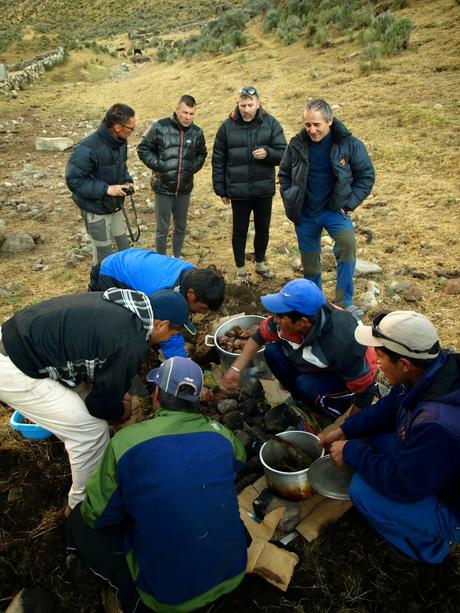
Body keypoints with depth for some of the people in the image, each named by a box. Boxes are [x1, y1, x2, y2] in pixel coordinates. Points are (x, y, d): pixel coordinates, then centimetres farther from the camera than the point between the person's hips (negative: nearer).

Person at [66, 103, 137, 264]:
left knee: (123, 247, 17)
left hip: (115, 205, 7)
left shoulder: (120, 142, -3)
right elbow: (73, 180, -24)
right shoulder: (87, 149, -27)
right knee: (104, 253, 5)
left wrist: (127, 182, -4)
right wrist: (106, 189, -27)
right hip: (96, 210, -7)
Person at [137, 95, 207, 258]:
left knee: (181, 227, 15)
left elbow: (202, 154, 19)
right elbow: (143, 148, -2)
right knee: (162, 229, 4)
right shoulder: (160, 127, -9)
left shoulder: (197, 132, 2)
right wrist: (157, 165, -12)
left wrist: (194, 167, 2)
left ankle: (177, 258, 33)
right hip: (163, 188, -3)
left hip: (184, 189, 4)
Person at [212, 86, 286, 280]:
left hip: (264, 190, 1)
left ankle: (260, 264, 34)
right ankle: (240, 268, 26)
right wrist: (220, 189, 0)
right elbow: (218, 160, 2)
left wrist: (268, 153, -23)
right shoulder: (227, 126, -2)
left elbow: (283, 153, -2)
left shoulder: (271, 123, -1)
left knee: (263, 229, 14)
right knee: (239, 231, 10)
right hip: (238, 191, -1)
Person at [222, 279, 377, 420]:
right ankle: (303, 401, 6)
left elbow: (364, 389, -28)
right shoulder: (291, 316, -25)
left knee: (307, 385, -31)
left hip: (348, 380, -6)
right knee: (272, 351, -12)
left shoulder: (342, 342, -40)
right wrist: (236, 369, -17)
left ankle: (337, 413, -1)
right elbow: (259, 337, -8)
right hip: (318, 368, 6)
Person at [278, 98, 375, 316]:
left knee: (347, 243, -29)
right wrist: (290, 204, 1)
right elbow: (284, 174, 10)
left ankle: (343, 303, -20)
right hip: (304, 213, 2)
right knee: (309, 261, 11)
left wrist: (348, 204, -10)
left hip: (334, 210, -2)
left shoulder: (348, 144, -10)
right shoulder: (297, 144, -5)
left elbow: (366, 175, -3)